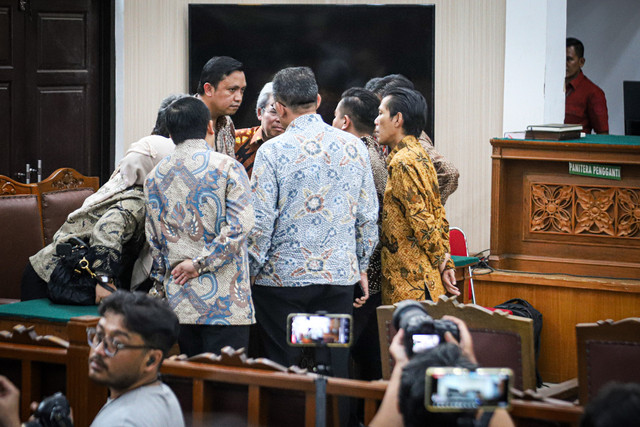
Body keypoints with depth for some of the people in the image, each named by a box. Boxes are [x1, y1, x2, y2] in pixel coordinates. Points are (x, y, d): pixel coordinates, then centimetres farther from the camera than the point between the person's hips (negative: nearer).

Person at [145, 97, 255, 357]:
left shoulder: (155, 178, 9)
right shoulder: (227, 167, -3)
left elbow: (154, 241, 13)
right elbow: (240, 225, -14)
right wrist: (200, 263, -9)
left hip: (179, 303, 4)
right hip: (224, 299, -4)